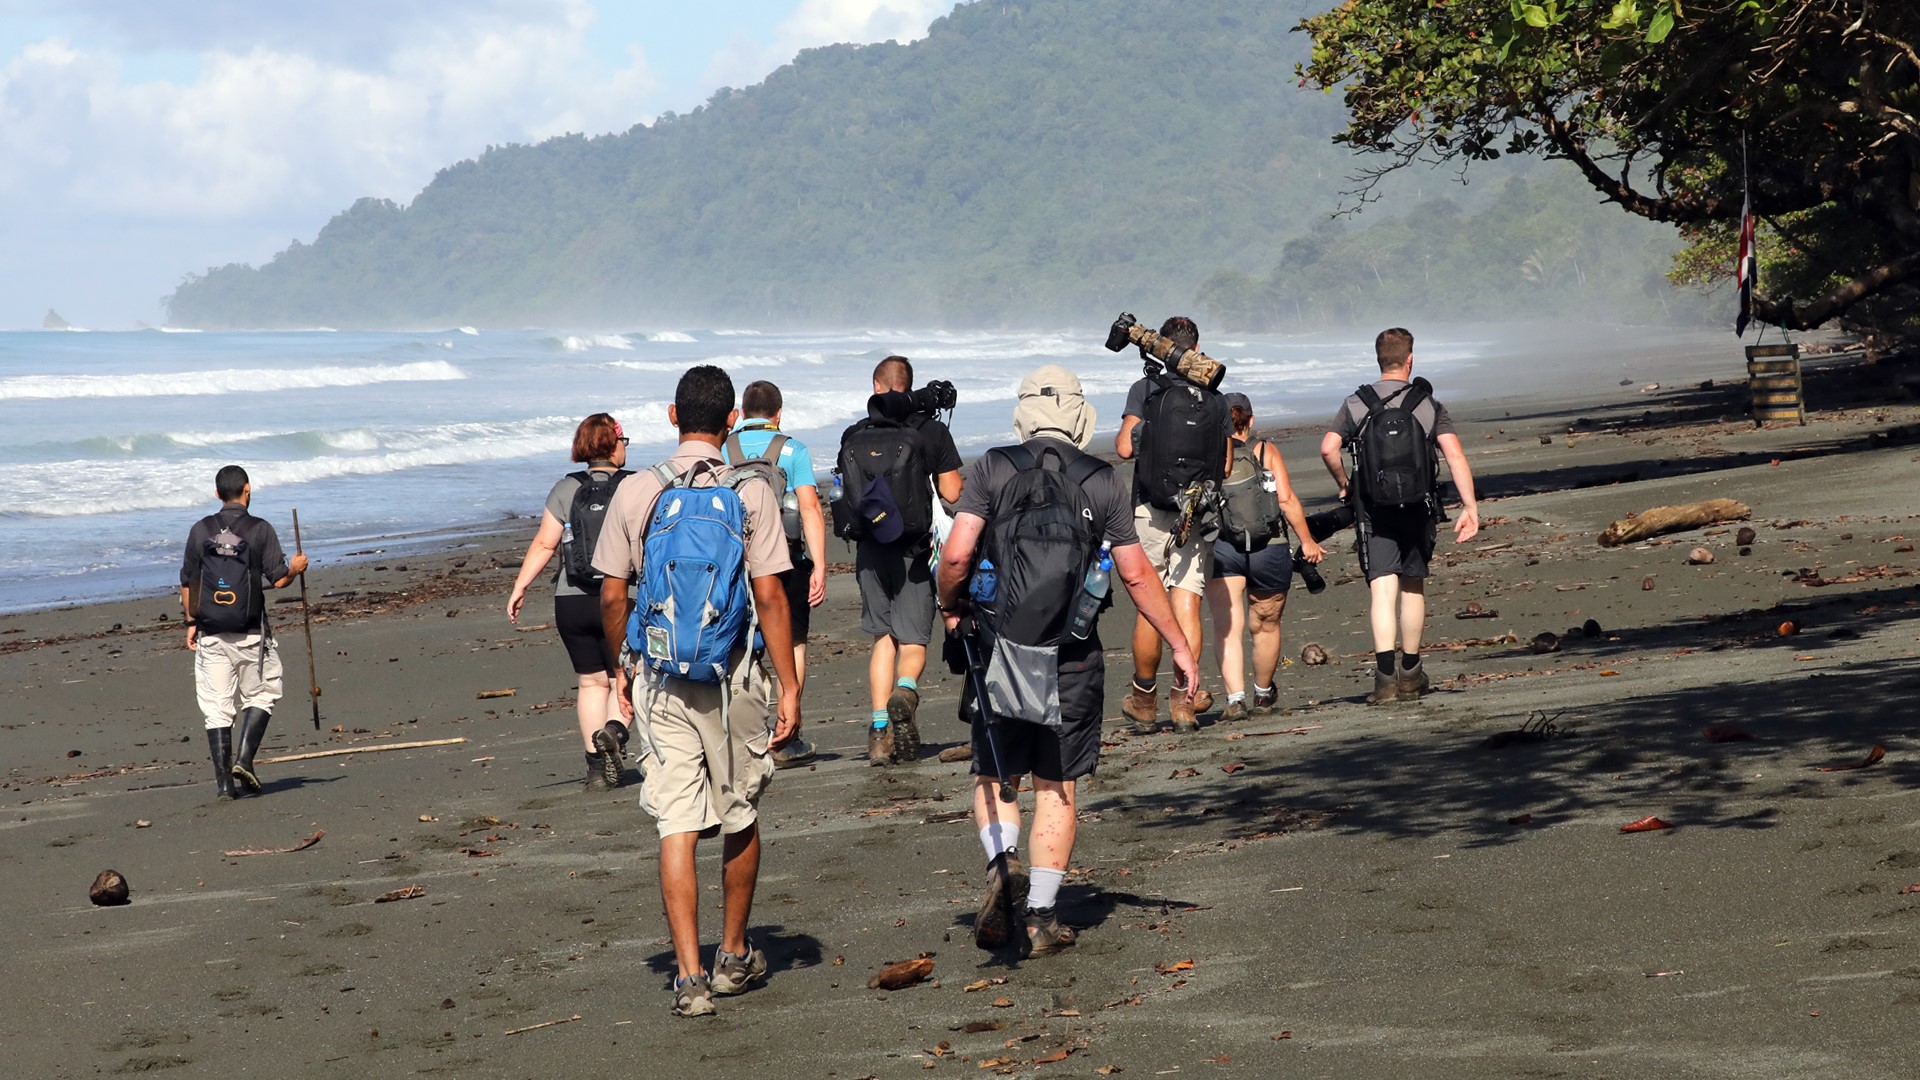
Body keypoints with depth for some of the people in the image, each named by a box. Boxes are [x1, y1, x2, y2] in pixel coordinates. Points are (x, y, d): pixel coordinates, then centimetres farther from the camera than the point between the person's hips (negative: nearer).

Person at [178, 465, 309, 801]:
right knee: (260, 695, 14)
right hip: (251, 634, -2)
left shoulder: (200, 530, 4)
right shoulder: (260, 530, -5)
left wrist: (192, 622, 18)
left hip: (211, 634, 2)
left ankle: (223, 780, 2)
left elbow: (188, 583, 8)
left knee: (216, 707, 4)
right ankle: (243, 760, -2)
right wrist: (296, 568, 13)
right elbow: (278, 579, -8)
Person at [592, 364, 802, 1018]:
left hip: (658, 680, 1)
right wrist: (790, 687, -4)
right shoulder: (750, 492, -6)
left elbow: (612, 597, 2)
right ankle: (734, 958, 30)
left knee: (677, 827, 2)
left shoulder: (635, 492, 0)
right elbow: (770, 597, -9)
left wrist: (622, 667, 18)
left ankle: (690, 977, -5)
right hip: (731, 679, -1)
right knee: (740, 820, 16)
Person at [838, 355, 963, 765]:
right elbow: (953, 494, -4)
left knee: (883, 637, 12)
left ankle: (880, 730, 1)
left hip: (870, 550, 2)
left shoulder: (853, 436, 5)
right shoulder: (931, 431, -2)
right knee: (913, 639, 6)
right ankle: (905, 688, -26)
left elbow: (848, 496, 10)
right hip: (915, 548, -2)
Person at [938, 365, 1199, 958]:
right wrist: (1180, 645, 11)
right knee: (1055, 786, 9)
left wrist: (952, 608, 8)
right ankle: (1042, 917, 9)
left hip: (1002, 646, -1)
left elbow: (955, 555, -12)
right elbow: (1138, 575, 2)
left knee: (992, 775, 14)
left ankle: (1004, 863, -13)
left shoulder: (992, 468, -3)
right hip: (1073, 654, 1)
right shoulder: (1103, 482, 1)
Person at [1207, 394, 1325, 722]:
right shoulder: (1266, 451, 6)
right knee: (1265, 626, 18)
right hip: (1267, 546, 1)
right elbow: (1286, 499, -3)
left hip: (1220, 545, -1)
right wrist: (1307, 540, 4)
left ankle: (1236, 698, -19)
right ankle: (1263, 693, 35)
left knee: (1226, 627, -3)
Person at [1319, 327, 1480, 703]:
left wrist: (1344, 485, 6)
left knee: (1382, 588, -8)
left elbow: (1328, 448, -11)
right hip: (1417, 509, 1)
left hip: (1373, 509, -1)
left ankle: (1385, 672, -24)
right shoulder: (1429, 405, 1)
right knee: (1413, 587, 16)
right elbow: (1455, 454, -11)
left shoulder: (1356, 404, 2)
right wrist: (1470, 507, -12)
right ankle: (1410, 673, 26)